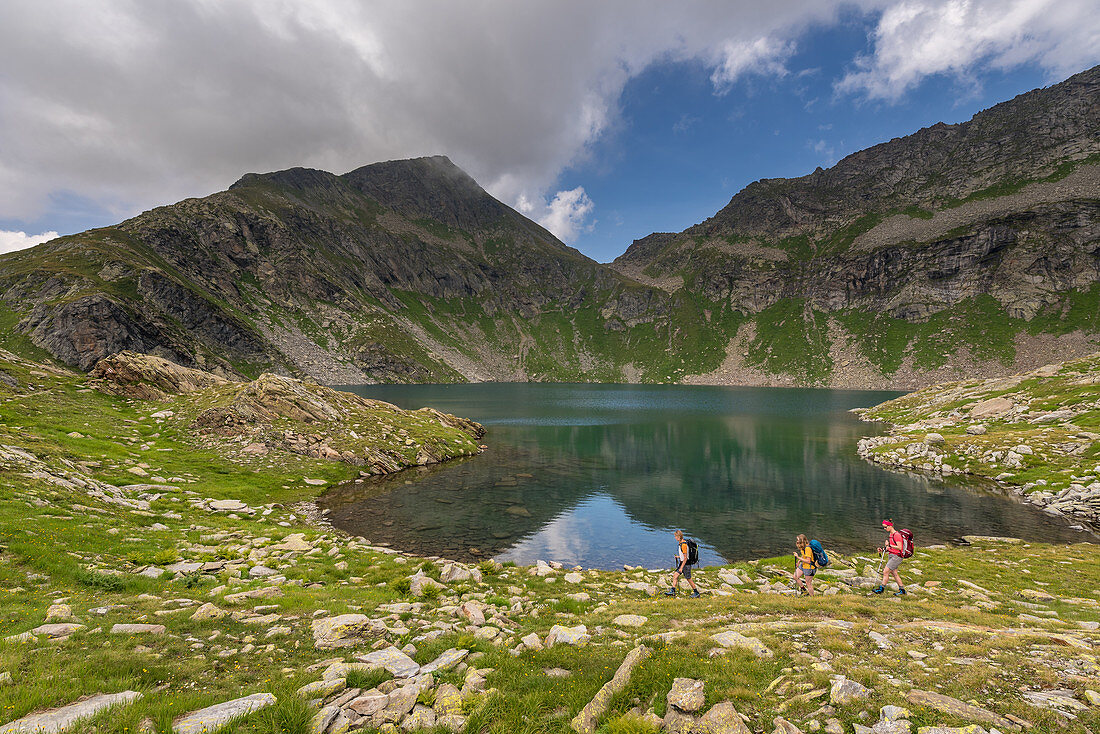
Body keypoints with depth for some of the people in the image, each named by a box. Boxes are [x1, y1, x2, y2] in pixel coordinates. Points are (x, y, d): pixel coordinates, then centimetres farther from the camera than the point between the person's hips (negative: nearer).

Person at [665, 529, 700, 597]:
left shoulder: (683, 545, -24)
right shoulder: (680, 543, 6)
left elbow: (685, 558, -23)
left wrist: (681, 567, -21)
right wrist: (679, 556, 19)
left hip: (686, 564, -9)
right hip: (682, 563, 9)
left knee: (688, 579, 4)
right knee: (675, 575, 4)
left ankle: (696, 592, 20)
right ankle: (672, 591, 7)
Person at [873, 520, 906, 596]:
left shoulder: (896, 535, -15)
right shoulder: (890, 535, 14)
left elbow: (899, 547, -22)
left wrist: (890, 545, -29)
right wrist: (883, 550, 7)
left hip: (896, 557, -10)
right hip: (891, 556, 10)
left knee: (885, 572, -10)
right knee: (894, 573, 13)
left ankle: (881, 588, -4)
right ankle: (902, 590, 22)